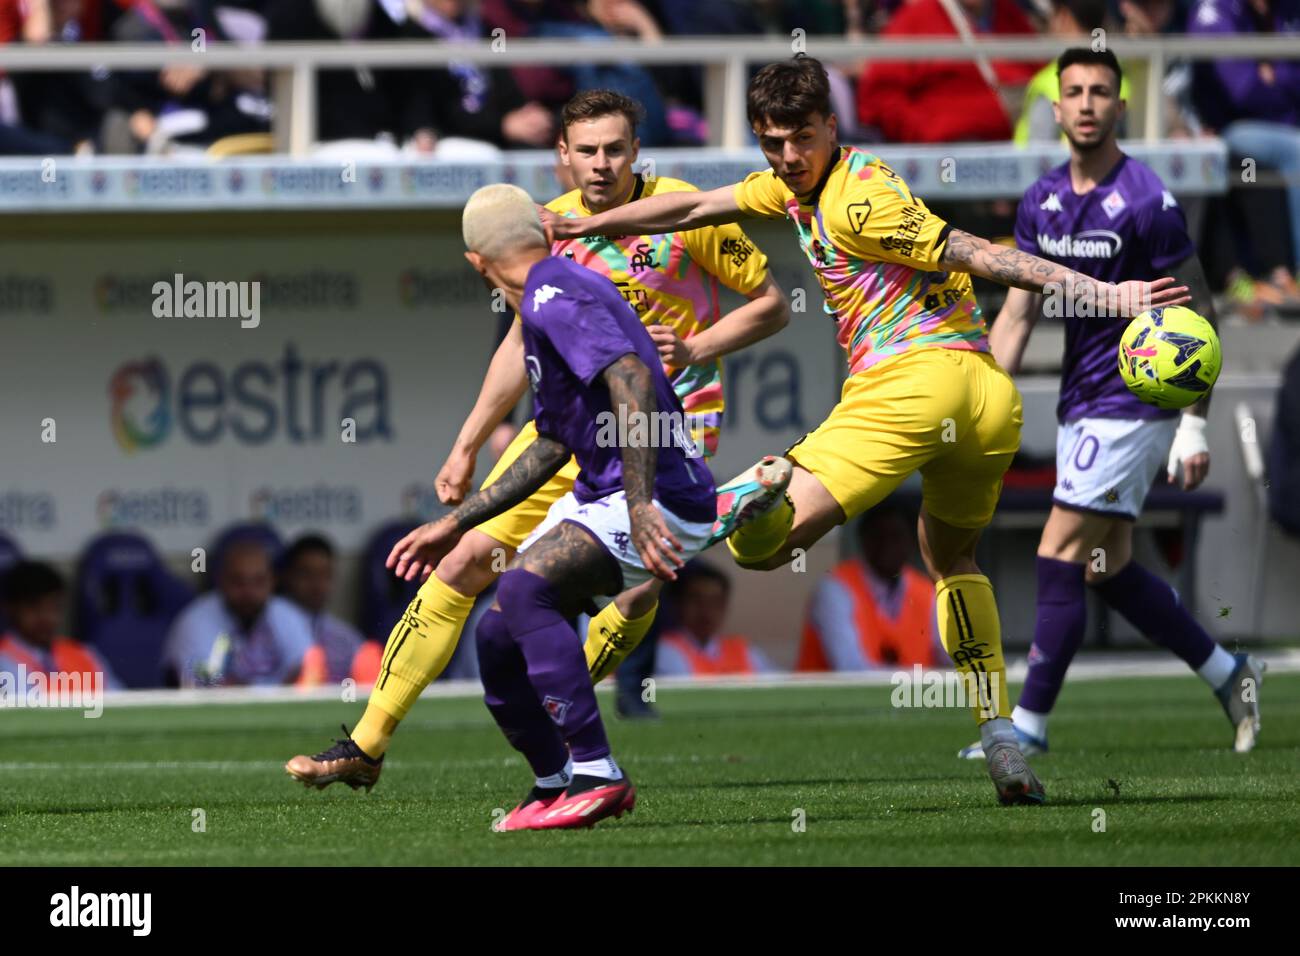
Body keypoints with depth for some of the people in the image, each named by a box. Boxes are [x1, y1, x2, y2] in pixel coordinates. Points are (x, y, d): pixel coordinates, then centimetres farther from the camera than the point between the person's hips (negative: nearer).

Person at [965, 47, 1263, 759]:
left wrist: (1195, 426, -14)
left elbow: (1197, 316, -11)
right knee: (1109, 570, 12)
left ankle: (1030, 722, -4)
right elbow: (1018, 312, 10)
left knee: (1060, 560, -10)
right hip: (1081, 404, 8)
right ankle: (1226, 675, 28)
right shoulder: (1041, 201, 6)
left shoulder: (1145, 203, -14)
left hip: (1133, 403, -8)